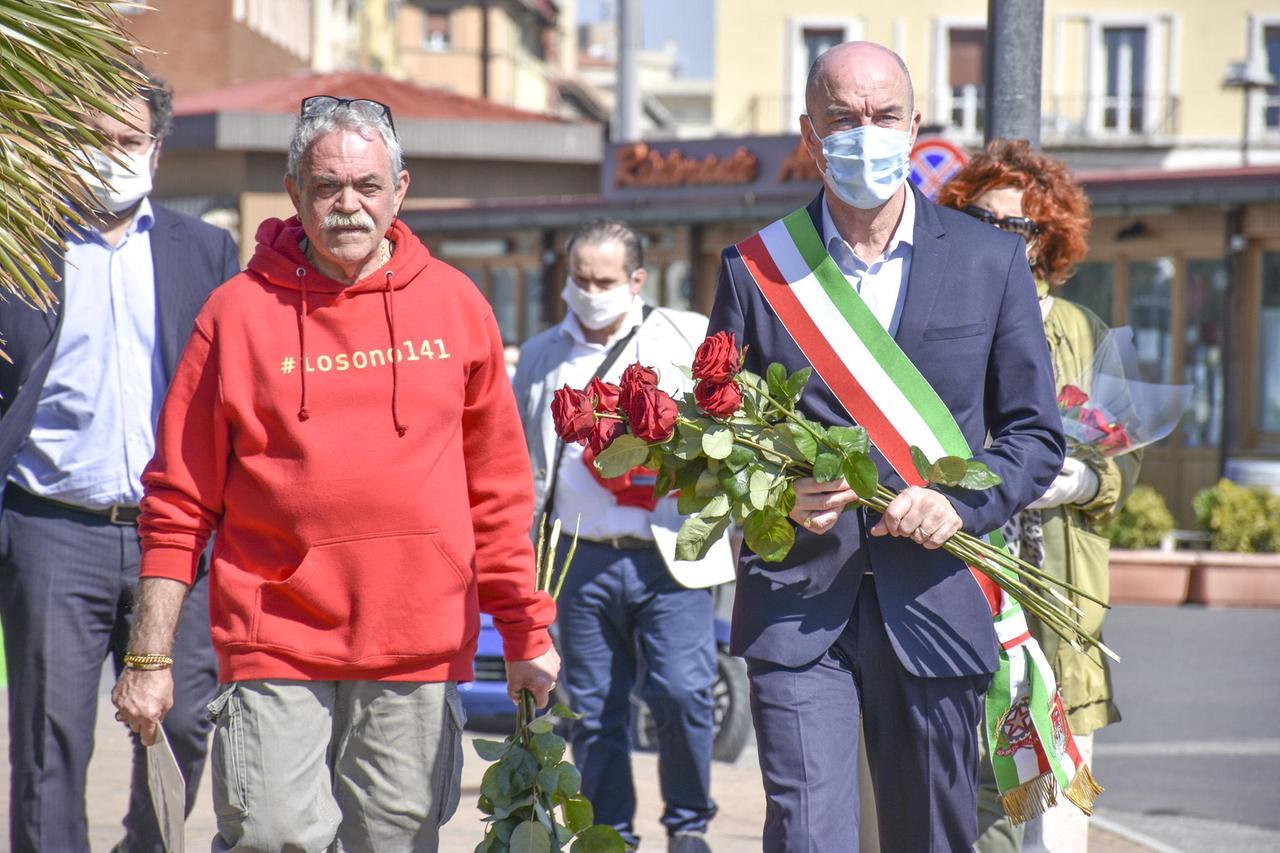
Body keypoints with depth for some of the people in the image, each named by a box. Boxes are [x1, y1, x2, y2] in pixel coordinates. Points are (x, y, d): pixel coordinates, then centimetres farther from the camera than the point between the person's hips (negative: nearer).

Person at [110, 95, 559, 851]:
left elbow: (498, 488, 14)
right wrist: (150, 656, 0)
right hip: (276, 647, -2)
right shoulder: (240, 311, 2)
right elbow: (179, 503, 4)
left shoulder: (455, 304, 9)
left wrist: (525, 629, 12)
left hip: (422, 653, 2)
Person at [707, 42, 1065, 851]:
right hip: (798, 601, -1)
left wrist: (962, 502, -12)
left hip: (935, 596, 1)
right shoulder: (756, 267, 4)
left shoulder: (991, 260, 5)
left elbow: (1036, 435, 7)